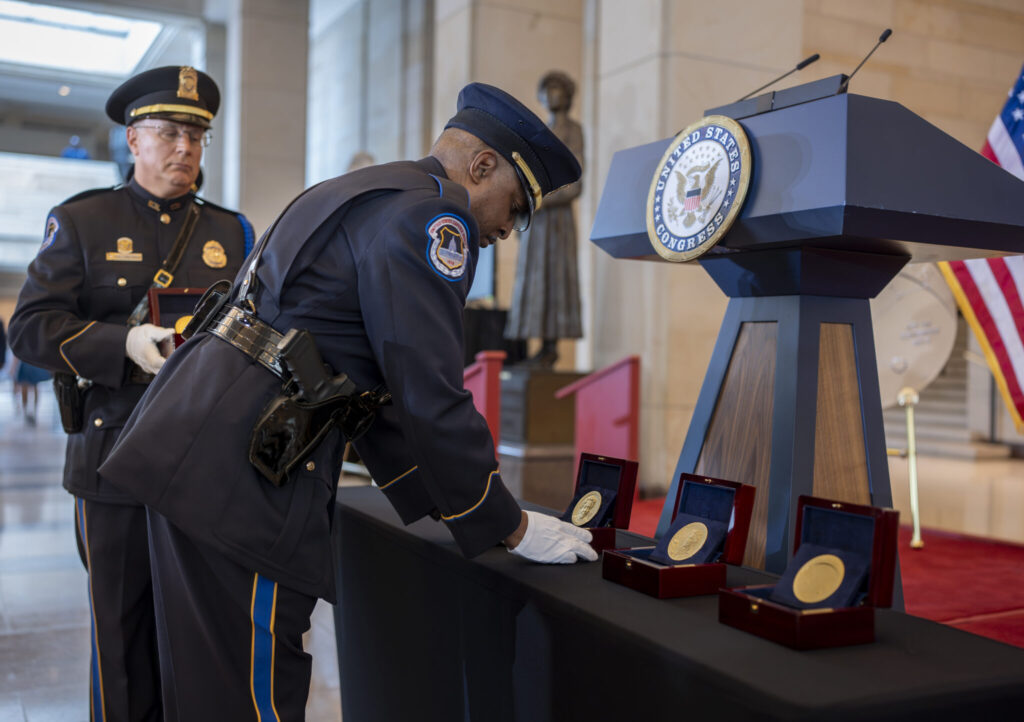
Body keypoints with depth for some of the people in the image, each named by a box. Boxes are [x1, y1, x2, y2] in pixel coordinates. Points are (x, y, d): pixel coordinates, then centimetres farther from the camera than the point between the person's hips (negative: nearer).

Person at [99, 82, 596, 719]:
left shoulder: (359, 193, 24)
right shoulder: (430, 212, -9)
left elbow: (374, 383, 25)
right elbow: (431, 397, -16)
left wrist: (441, 502, 25)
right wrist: (511, 528, -3)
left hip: (196, 450, 11)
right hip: (241, 473, -11)